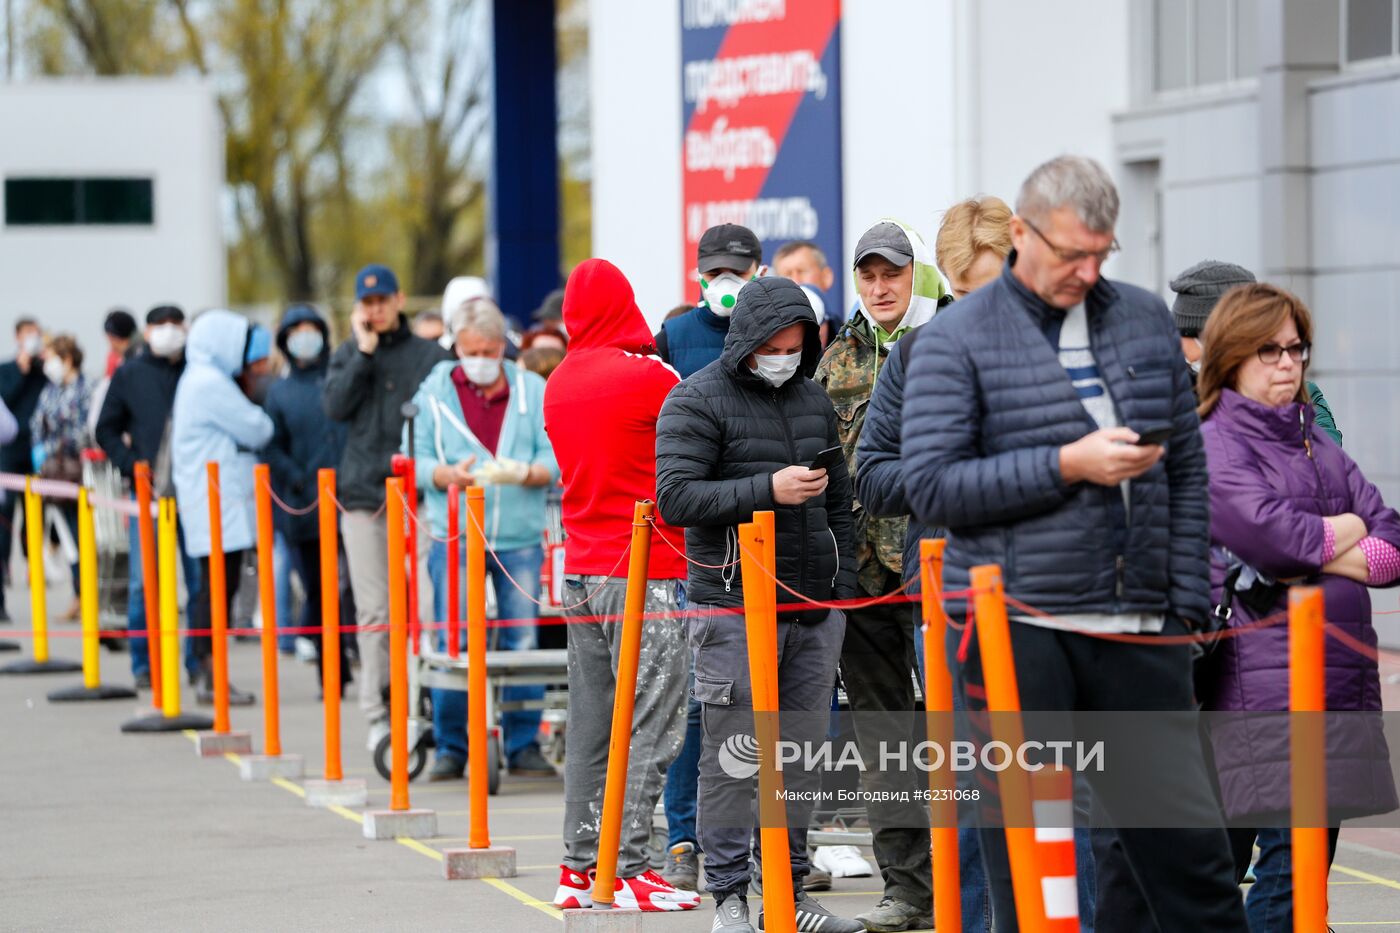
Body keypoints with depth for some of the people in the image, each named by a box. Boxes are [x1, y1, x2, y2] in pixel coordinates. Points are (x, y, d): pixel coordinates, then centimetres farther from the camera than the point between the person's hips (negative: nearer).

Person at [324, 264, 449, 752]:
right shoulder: (348, 355, 13)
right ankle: (378, 711, 3)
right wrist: (364, 351, -6)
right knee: (374, 610, 0)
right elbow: (336, 406, -4)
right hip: (363, 496, 1)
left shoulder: (429, 355, 7)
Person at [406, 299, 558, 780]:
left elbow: (556, 461, 4)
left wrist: (526, 473, -17)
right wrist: (448, 475, -16)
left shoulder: (533, 391, 8)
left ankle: (524, 745, 10)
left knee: (523, 642, 1)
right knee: (453, 644, -2)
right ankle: (450, 748, 7)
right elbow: (415, 460, 4)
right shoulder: (434, 392, 8)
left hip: (520, 537, 1)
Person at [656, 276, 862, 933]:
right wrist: (768, 490, -21)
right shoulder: (696, 401, -4)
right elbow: (675, 498, -14)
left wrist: (843, 585, 14)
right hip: (734, 608, -6)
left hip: (816, 609, 6)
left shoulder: (813, 400, 16)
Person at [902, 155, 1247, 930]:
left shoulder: (1145, 320, 13)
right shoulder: (956, 340, -1)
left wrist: (1187, 604, 9)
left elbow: (1186, 473, 16)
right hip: (1018, 633, -3)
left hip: (1136, 631, 4)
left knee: (1185, 840, 0)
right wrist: (1066, 465, -15)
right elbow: (929, 485, -9)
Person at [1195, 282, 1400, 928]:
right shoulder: (1213, 445, -1)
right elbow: (1267, 528, -19)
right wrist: (1341, 532, 0)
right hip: (1262, 677, -8)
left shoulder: (1316, 441, 21)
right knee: (1292, 857, -15)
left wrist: (1316, 560, -7)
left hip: (1339, 675, 8)